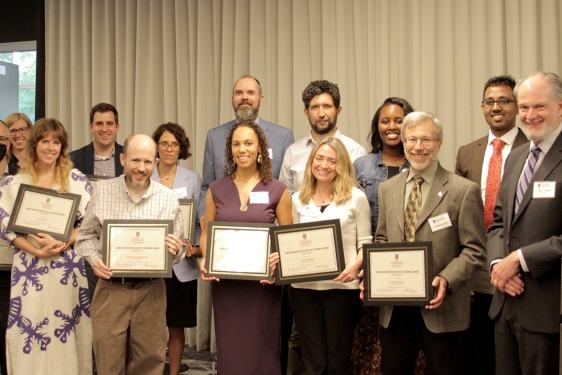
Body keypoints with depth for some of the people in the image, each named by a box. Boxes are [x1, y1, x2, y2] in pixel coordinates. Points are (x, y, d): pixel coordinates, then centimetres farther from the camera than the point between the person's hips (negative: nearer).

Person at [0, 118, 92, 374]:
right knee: (29, 336, 2)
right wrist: (38, 251, -13)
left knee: (67, 333, 4)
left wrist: (62, 243, -15)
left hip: (68, 268, 0)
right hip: (29, 270, 1)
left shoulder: (77, 179, 4)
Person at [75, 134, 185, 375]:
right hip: (110, 287, 0)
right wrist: (94, 259, -9)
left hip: (150, 290, 0)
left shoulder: (168, 199, 0)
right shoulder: (102, 190, 0)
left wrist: (176, 250, -17)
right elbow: (86, 235, 9)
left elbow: (179, 250, 6)